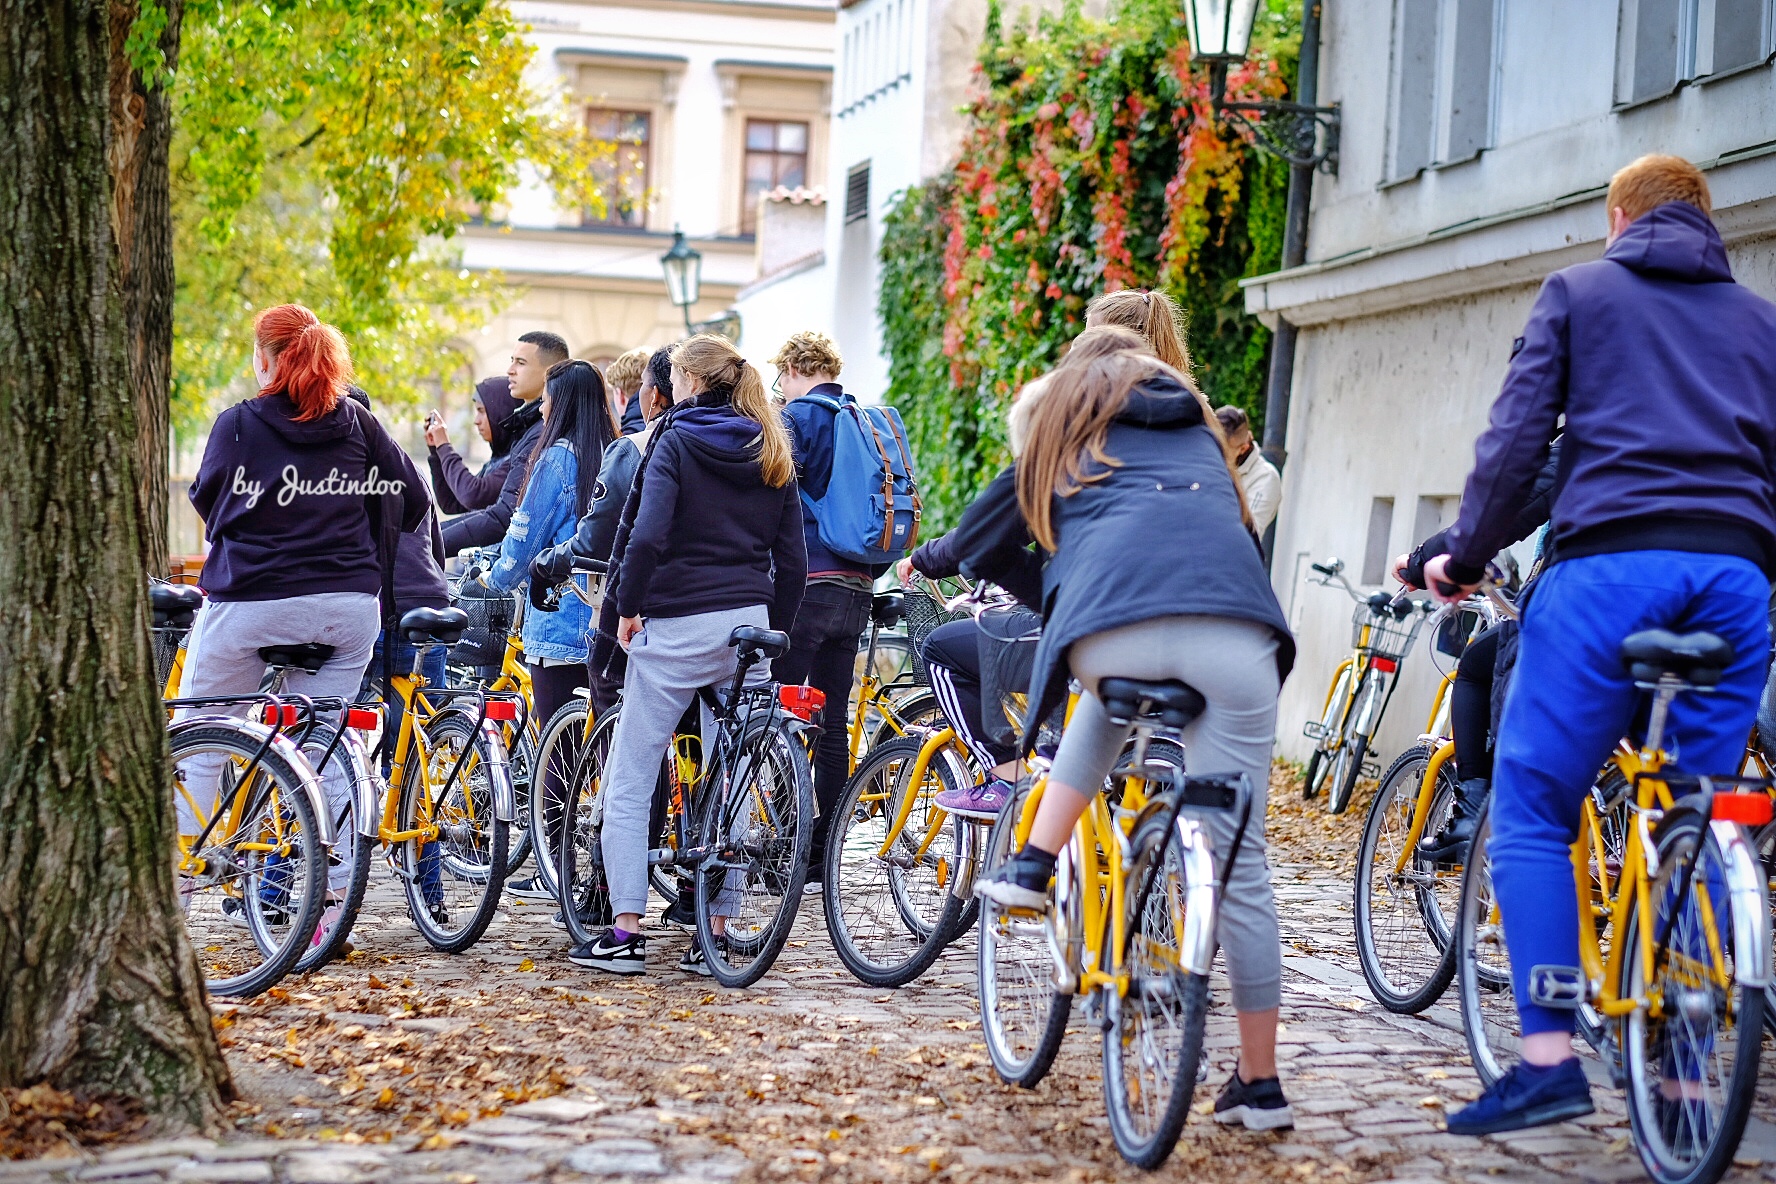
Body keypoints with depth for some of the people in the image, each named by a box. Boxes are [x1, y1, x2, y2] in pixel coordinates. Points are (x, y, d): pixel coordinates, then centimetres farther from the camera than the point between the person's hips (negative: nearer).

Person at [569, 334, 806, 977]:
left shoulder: (675, 442, -5)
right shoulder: (772, 454, 11)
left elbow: (646, 536, -18)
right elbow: (793, 560, 9)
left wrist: (627, 607, -6)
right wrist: (773, 629, 16)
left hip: (678, 625, -5)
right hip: (749, 623, 6)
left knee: (628, 784, 3)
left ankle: (624, 933, 0)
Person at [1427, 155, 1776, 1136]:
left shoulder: (1578, 292, 13)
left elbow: (1515, 436, 5)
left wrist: (1465, 555, 11)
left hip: (1608, 565, -4)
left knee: (1529, 815, 1)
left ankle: (1548, 1057, -11)